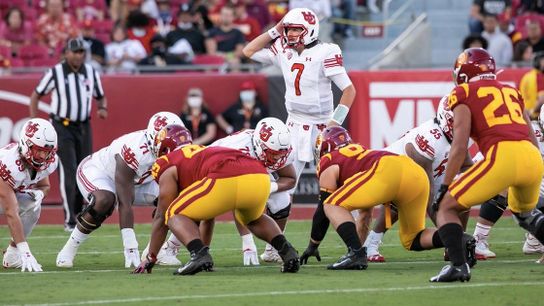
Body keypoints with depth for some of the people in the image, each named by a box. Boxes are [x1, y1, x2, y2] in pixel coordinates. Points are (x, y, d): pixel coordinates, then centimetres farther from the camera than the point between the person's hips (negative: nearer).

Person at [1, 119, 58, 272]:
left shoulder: (49, 162, -19)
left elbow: (45, 185, 6)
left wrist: (40, 193, -23)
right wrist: (25, 252, -44)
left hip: (16, 192, 6)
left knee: (32, 207, -22)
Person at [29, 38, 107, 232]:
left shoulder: (91, 73, 5)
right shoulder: (55, 73, -6)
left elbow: (101, 97, 18)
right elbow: (35, 96, 3)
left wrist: (103, 109, -5)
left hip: (83, 127, 4)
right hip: (62, 127, -4)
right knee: (69, 172, -12)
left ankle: (78, 215, 20)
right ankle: (69, 220, -12)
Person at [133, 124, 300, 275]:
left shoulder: (169, 165, 21)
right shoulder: (202, 152, 42)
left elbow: (161, 217, 24)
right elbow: (208, 213, 50)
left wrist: (150, 258, 33)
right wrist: (204, 246, 59)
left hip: (225, 181, -7)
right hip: (260, 175, 7)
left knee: (175, 215, 15)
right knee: (254, 219, 39)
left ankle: (199, 254, -12)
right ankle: (286, 250, 13)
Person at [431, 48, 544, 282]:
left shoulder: (464, 94, 12)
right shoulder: (511, 91, 28)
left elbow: (460, 147, 1)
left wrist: (444, 188, 5)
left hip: (501, 156, -6)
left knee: (446, 207, 7)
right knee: (525, 211, 35)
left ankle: (458, 265, -12)